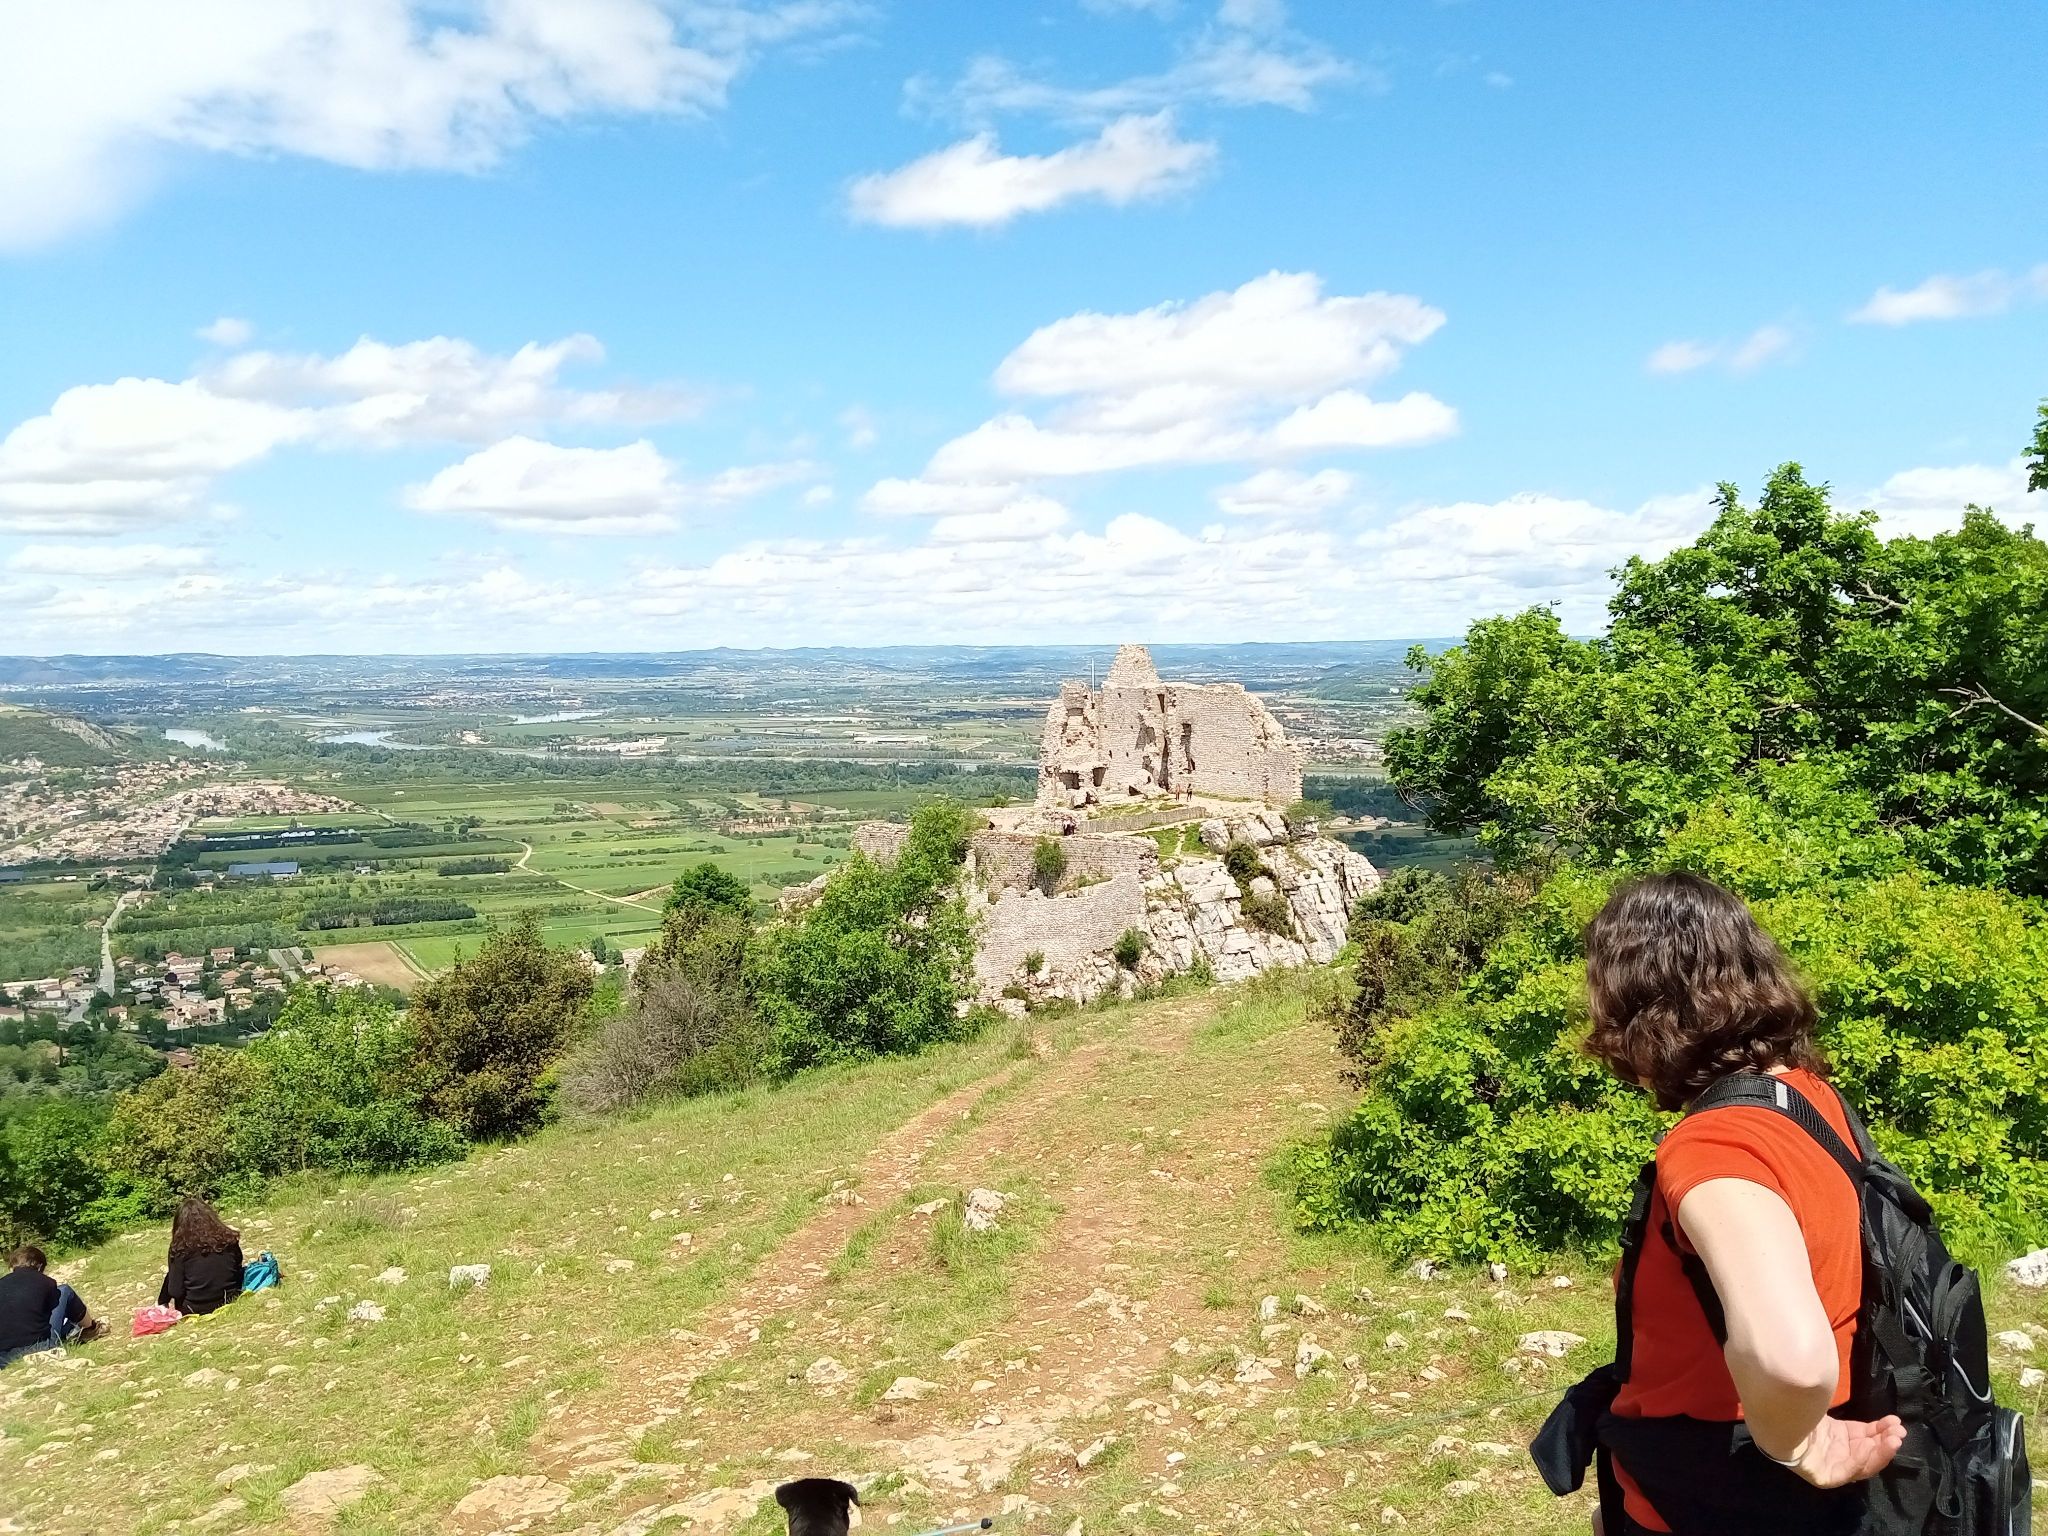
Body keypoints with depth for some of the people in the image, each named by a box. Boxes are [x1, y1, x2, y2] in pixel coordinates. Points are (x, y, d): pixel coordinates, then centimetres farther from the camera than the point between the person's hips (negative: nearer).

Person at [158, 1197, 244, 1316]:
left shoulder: (180, 1247, -11)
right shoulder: (229, 1239, -5)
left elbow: (175, 1292, -11)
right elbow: (239, 1279, 3)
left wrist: (170, 1276, 8)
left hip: (194, 1309, -3)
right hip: (229, 1302, 3)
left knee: (170, 1276, 20)